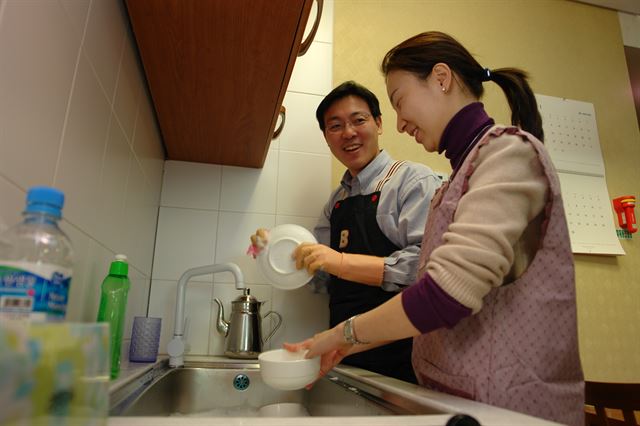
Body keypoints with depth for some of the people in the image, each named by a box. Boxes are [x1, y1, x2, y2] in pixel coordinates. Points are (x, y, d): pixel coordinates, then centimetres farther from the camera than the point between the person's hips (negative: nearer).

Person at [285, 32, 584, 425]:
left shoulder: (508, 148, -14)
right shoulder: (463, 173, 10)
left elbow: (447, 294, -25)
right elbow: (434, 298, 9)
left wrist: (346, 332, -11)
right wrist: (351, 345, 5)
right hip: (457, 393, 7)